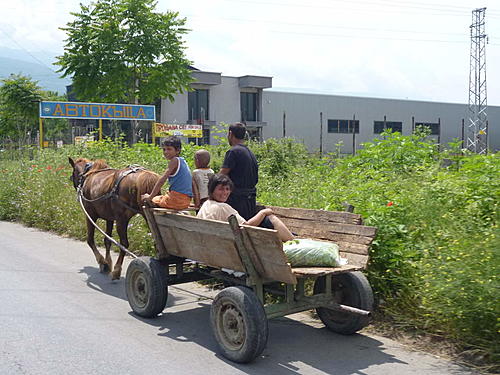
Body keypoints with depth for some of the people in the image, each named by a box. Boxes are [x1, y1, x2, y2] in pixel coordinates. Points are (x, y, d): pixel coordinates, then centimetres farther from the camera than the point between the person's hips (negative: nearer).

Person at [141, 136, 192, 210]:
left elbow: (162, 180, -15)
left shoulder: (175, 160, -10)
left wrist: (150, 197, -12)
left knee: (148, 201, 9)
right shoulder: (183, 161, 14)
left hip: (176, 199, -9)